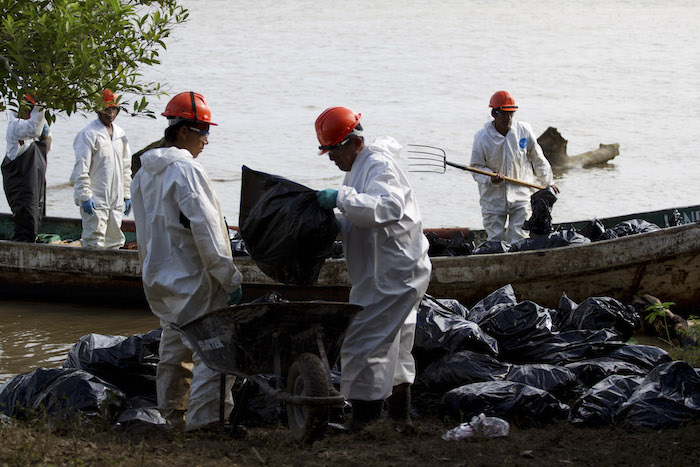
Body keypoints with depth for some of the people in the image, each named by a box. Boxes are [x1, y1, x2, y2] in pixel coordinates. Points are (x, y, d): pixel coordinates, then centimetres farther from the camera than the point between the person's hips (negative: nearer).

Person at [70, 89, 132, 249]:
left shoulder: (120, 134, 15)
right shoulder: (88, 134, -7)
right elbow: (81, 168, -11)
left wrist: (127, 195, 17)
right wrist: (85, 196, -16)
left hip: (116, 200, 7)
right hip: (95, 200, -7)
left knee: (115, 242, 9)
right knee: (95, 242, -13)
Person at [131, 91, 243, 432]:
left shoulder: (144, 173, 12)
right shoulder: (185, 170, -17)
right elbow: (205, 230, -20)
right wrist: (230, 279, -17)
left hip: (159, 280, 9)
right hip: (194, 280, -9)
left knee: (174, 350, 19)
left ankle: (172, 415, 27)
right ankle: (203, 421, -13)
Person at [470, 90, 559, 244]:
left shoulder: (524, 130, -3)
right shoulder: (482, 137, -8)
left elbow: (538, 159, 10)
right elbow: (476, 168, 0)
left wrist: (548, 182, 19)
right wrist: (490, 178, -20)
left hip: (521, 196, 0)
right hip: (493, 198, 0)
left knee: (518, 240, -5)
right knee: (495, 239, 2)